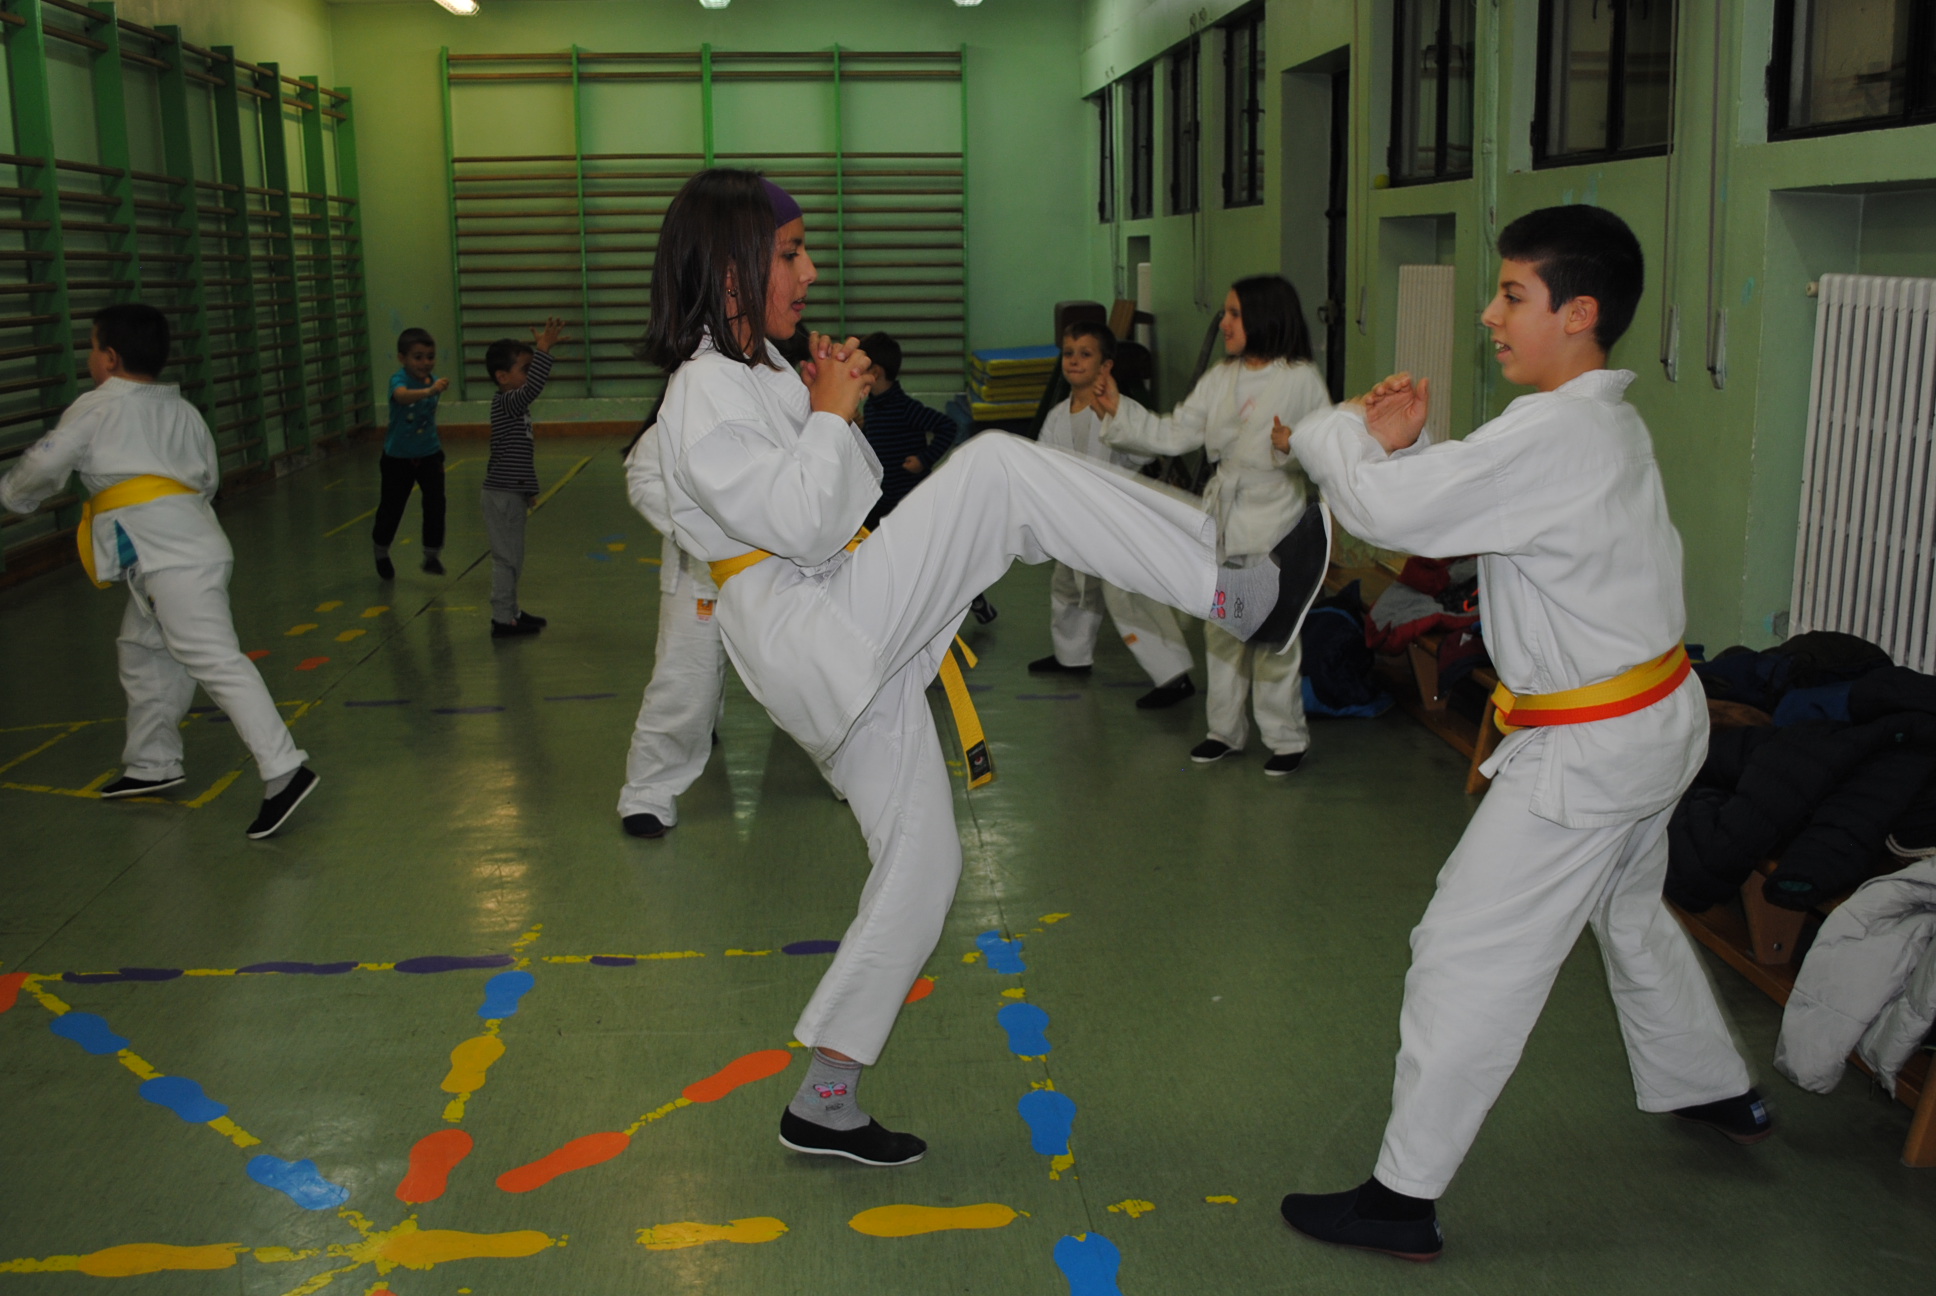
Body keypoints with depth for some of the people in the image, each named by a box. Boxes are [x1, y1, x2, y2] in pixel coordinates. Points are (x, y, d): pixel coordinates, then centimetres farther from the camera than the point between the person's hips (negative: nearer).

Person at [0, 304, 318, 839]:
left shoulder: (96, 407, -1)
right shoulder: (181, 410, 17)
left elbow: (44, 465, 3)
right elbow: (208, 478, 21)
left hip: (166, 555, -9)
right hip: (191, 535, 9)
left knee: (216, 662, -16)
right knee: (144, 654, 23)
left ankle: (284, 771, -24)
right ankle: (152, 764, 35)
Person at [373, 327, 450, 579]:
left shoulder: (433, 380, -4)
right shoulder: (399, 379, -22)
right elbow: (402, 396, -49)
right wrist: (429, 391, -64)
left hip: (429, 455, 4)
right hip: (398, 457, -4)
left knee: (435, 502, -10)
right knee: (392, 507, 9)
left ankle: (432, 554, 2)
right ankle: (381, 552, 34)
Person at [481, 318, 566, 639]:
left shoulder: (514, 404, 9)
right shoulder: (505, 404, -21)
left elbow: (531, 383, 28)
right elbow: (532, 387, -35)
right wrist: (544, 349, -38)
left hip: (513, 494, 10)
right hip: (503, 495, -10)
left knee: (512, 558, 18)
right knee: (506, 558, -3)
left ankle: (511, 612, 28)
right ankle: (503, 620, 4)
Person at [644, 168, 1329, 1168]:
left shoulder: (757, 370, 20)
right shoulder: (704, 395, -11)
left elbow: (854, 500, 24)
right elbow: (804, 527, -20)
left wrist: (836, 405, 9)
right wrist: (832, 413, -10)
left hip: (856, 656, 10)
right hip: (817, 640, -10)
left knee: (922, 862, 11)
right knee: (996, 466, -19)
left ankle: (826, 1104, 21)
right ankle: (1237, 597, -18)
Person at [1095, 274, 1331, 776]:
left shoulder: (1302, 380, -9)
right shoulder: (1219, 380, 8)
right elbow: (1172, 435, 4)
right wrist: (1118, 410, -5)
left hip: (1275, 526, -6)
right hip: (1222, 523, 6)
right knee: (1221, 631, 14)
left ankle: (1287, 737, 15)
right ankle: (1225, 730, 29)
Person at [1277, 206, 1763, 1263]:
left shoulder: (1556, 435, -26)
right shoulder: (1605, 422, 6)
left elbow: (1392, 511, -29)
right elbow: (1445, 503, 9)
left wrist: (1329, 432, -10)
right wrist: (1400, 445, -9)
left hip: (1593, 748, -10)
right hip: (1655, 718, 10)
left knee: (1469, 953, -4)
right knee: (1628, 912, 31)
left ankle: (1404, 1196, 5)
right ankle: (1718, 1093, 51)